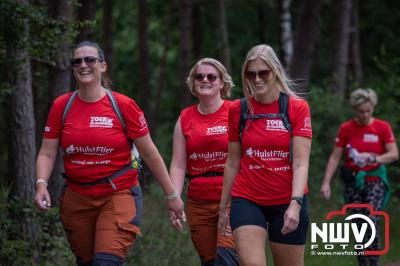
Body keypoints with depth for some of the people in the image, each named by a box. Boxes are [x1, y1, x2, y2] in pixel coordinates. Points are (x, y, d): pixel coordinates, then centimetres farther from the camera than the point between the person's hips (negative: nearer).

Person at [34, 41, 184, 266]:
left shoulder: (124, 106, -6)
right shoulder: (61, 106, 2)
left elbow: (150, 154, -1)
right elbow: (47, 153, 5)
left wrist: (171, 194, 2)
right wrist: (41, 184, -14)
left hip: (118, 195, -3)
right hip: (77, 199, 4)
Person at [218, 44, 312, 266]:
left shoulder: (297, 107, -3)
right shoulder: (237, 110, 4)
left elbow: (301, 163, -10)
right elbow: (232, 163, 12)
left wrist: (295, 203, -23)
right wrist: (223, 208, 13)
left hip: (287, 202, -1)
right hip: (247, 200, 1)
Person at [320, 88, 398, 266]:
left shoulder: (383, 127, -1)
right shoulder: (346, 128, 1)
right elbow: (335, 157, 0)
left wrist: (374, 159, -23)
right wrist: (326, 182, -8)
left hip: (375, 180, -2)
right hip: (353, 180, 2)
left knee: (372, 221, -19)